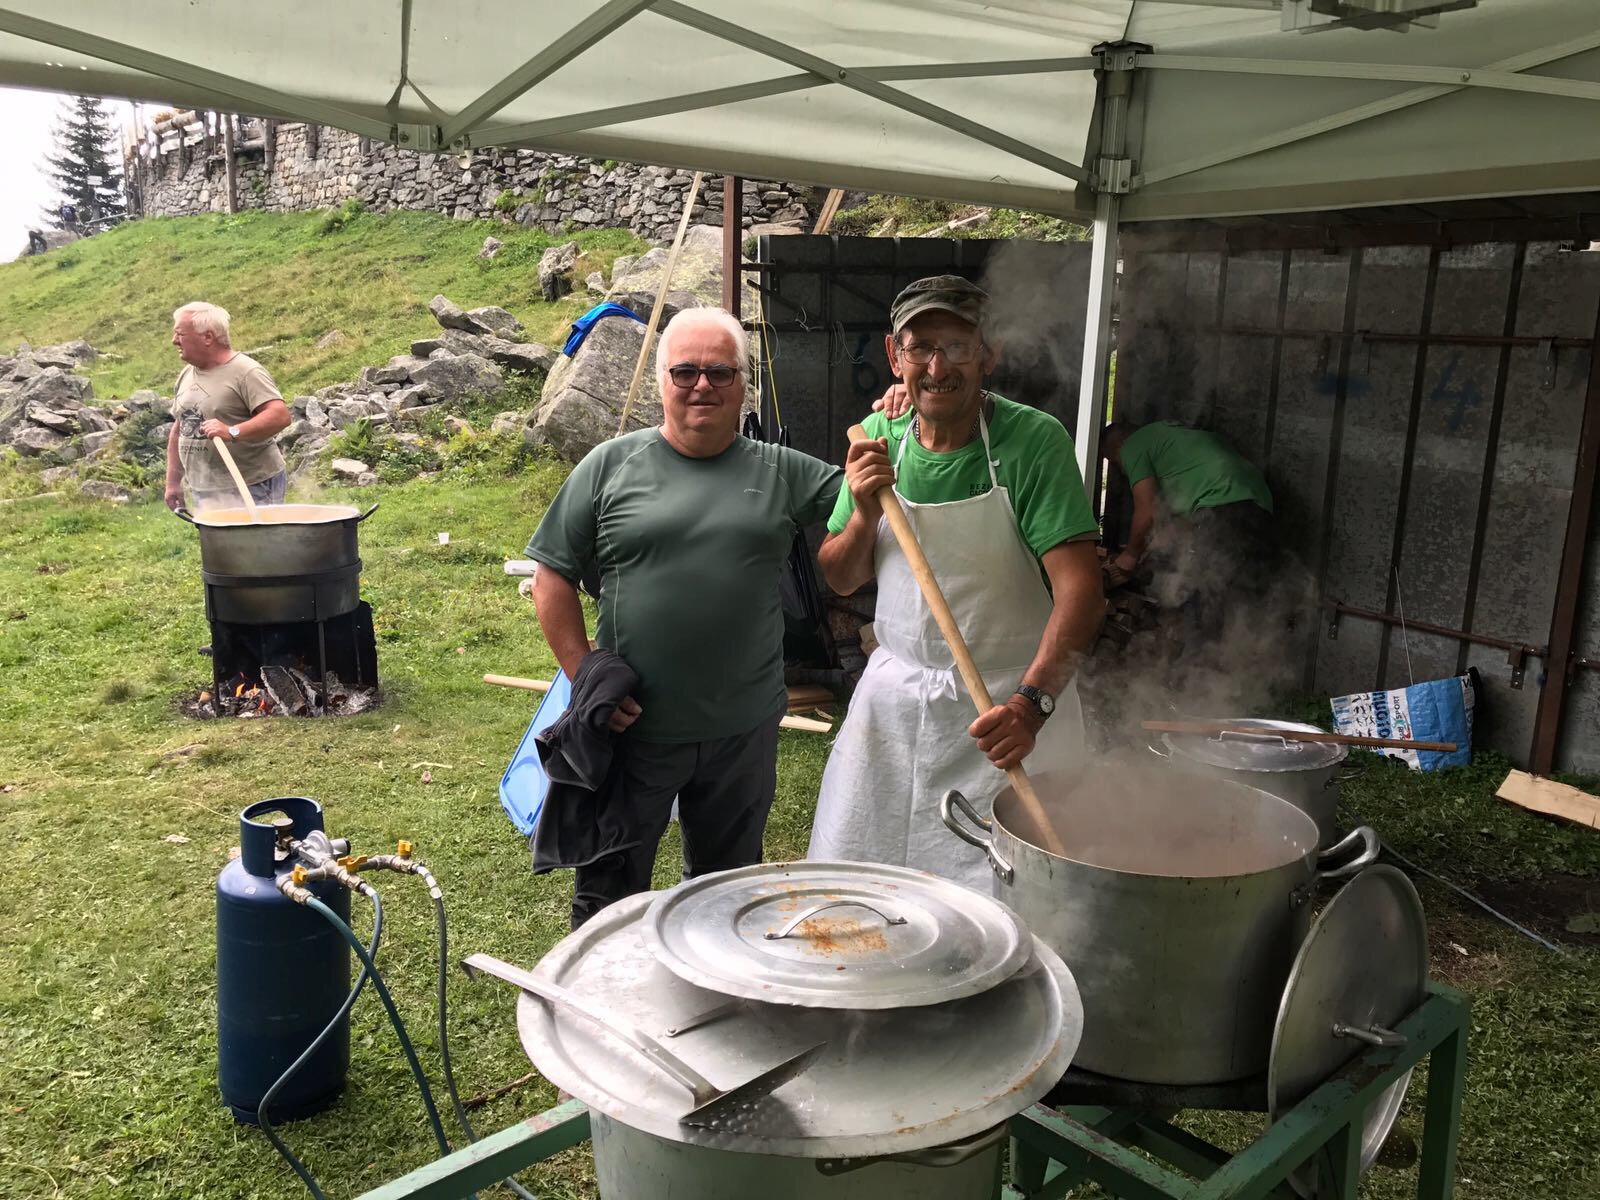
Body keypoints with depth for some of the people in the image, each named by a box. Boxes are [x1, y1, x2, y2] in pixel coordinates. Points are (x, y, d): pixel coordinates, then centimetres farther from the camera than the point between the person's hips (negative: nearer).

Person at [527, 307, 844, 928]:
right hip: (634, 724, -2)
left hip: (745, 731, 2)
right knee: (609, 887, 12)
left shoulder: (781, 472, 4)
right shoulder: (611, 465, -2)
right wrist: (585, 679, -10)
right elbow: (553, 576, -2)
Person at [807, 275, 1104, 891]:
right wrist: (863, 515, -13)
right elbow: (840, 580, 7)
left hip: (1006, 706, -4)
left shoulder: (1034, 439, -15)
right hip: (892, 697, 4)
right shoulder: (878, 438, 0)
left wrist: (1032, 702, -36)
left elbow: (1080, 588, -22)